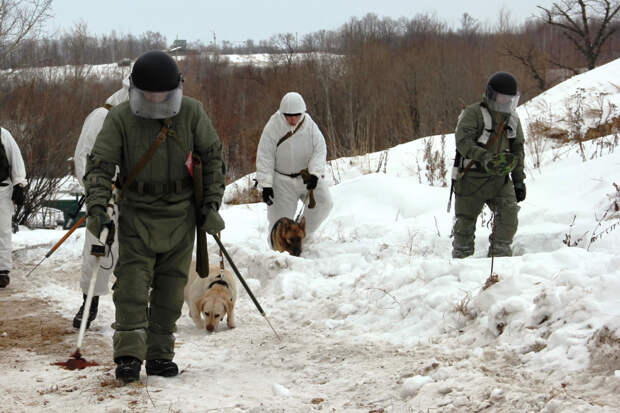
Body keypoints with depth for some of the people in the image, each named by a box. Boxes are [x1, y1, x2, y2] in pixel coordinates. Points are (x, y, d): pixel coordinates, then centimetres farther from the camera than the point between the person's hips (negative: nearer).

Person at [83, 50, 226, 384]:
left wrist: (211, 205, 1)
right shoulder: (120, 118, -9)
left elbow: (212, 158, 6)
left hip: (180, 215, 2)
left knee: (171, 288, 5)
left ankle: (160, 354, 13)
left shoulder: (192, 113, -4)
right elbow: (100, 165, -8)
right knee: (132, 285, -12)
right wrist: (97, 207, -21)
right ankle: (128, 356, -12)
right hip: (137, 214, -2)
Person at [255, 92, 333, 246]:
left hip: (307, 175, 3)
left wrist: (314, 174, -27)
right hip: (282, 179, -3)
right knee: (280, 218, -3)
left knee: (323, 203, -8)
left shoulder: (309, 125, -10)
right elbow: (265, 158, -16)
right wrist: (266, 185, -21)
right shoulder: (272, 128, -18)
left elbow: (320, 150, -11)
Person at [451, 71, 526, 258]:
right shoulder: (474, 113, -10)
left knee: (509, 212, -14)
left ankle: (500, 254, -5)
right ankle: (461, 259, 19)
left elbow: (517, 150, 18)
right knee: (465, 221, 3)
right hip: (472, 178, -4)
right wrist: (484, 157, -38)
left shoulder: (513, 120, 11)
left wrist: (519, 180, 12)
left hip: (499, 178, 4)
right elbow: (463, 141, -23)